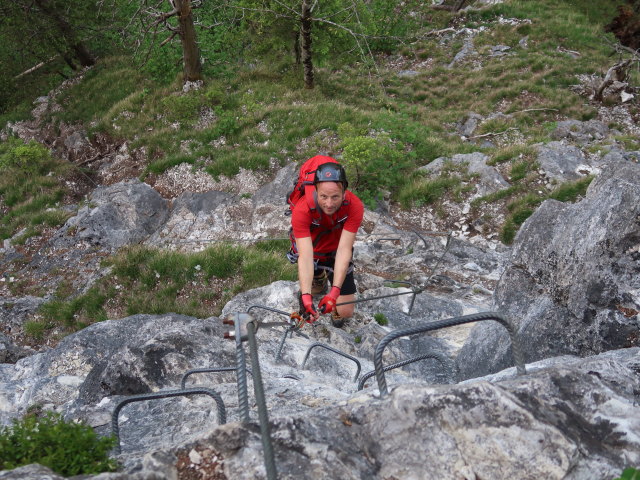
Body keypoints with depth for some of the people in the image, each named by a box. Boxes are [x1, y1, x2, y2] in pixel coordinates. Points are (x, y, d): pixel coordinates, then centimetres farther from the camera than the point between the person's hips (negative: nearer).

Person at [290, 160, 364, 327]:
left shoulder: (355, 206, -34)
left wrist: (334, 292, -44)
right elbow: (305, 256, -41)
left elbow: (344, 250, -36)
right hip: (312, 250, 2)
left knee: (345, 311, -4)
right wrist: (306, 295, -53)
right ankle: (319, 278, 16)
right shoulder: (302, 210, -38)